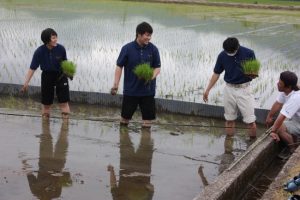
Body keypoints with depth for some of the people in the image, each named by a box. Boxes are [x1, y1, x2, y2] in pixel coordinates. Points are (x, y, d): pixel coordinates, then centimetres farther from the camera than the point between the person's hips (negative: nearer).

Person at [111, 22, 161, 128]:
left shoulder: (153, 49, -4)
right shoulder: (127, 48, -8)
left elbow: (157, 67, 1)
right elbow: (119, 66, -3)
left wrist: (151, 76, -20)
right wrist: (116, 84, -7)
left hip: (148, 90, 1)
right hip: (130, 89, -1)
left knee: (148, 116, 4)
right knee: (125, 115, 10)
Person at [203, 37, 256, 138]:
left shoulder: (248, 53, -12)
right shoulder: (222, 56, -5)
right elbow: (216, 73, 5)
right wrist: (207, 90, 3)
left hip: (244, 89, -2)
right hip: (229, 89, 2)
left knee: (250, 121, -5)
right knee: (229, 119, 10)